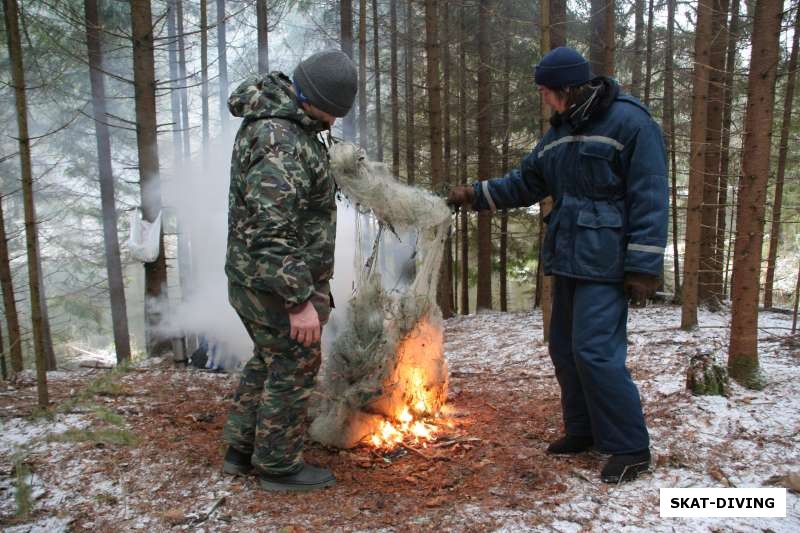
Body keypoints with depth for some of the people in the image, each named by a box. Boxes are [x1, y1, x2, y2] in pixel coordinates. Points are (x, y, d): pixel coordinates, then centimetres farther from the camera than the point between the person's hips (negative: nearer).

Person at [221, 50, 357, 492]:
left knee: (267, 360, 22)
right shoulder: (281, 144, -26)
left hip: (253, 278, 10)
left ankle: (241, 450, 36)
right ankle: (278, 467, 22)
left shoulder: (276, 117, 9)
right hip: (276, 284, -10)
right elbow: (272, 234, -31)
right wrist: (301, 300, -28)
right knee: (292, 371, 5)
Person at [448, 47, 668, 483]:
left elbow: (650, 200, -14)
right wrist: (477, 195, 13)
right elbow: (527, 182, 21)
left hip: (605, 263, -8)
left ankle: (630, 448, 3)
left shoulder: (630, 123, -10)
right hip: (568, 259, 8)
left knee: (595, 350, -12)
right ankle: (584, 430, 27)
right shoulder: (560, 130, 13)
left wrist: (644, 267, -18)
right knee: (565, 348, 11)